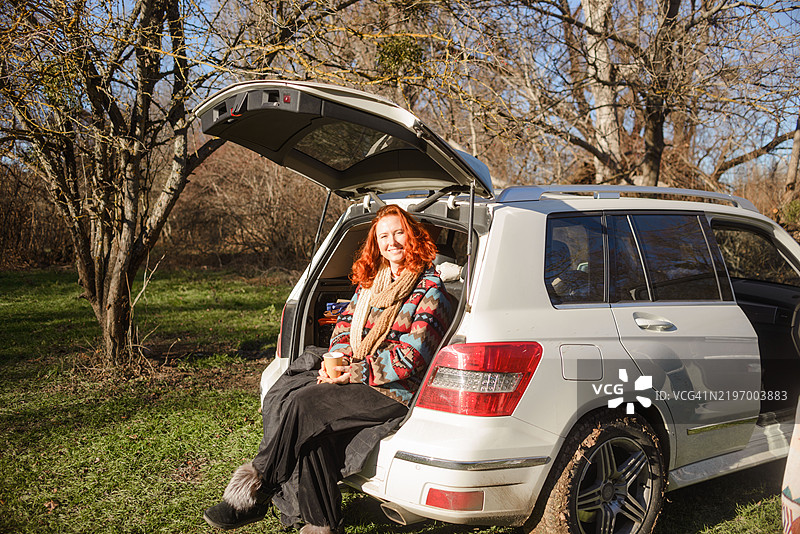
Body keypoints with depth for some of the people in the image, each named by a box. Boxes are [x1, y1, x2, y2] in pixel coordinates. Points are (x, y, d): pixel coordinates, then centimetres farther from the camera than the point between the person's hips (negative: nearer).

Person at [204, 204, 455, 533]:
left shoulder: (429, 291, -6)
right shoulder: (369, 281, 15)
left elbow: (411, 358, -13)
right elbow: (344, 327, 17)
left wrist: (355, 372, -17)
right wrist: (337, 362, -4)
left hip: (395, 392, -7)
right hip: (354, 375, 7)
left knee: (304, 407, -24)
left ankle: (253, 492, -8)